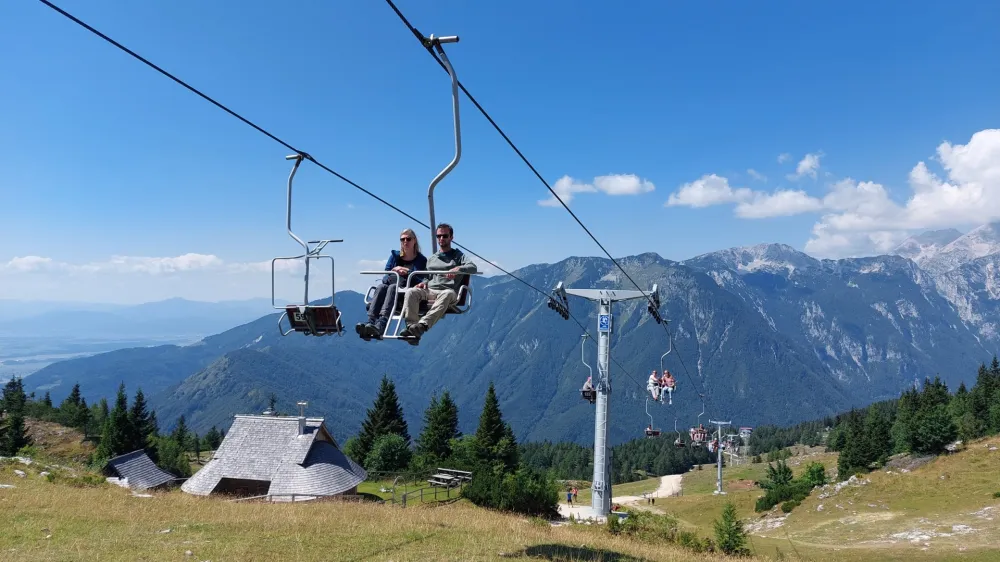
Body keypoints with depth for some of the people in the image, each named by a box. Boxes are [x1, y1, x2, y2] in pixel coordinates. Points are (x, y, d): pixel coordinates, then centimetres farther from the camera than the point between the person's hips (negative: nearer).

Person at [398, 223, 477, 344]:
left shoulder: (458, 255, 15)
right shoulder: (431, 259, 29)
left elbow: (473, 268, -2)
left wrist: (458, 269, -23)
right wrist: (424, 283, 4)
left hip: (449, 291, -4)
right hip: (430, 290, 4)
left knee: (447, 294, -41)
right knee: (411, 292, -27)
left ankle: (423, 325, -57)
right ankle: (411, 326, -40)